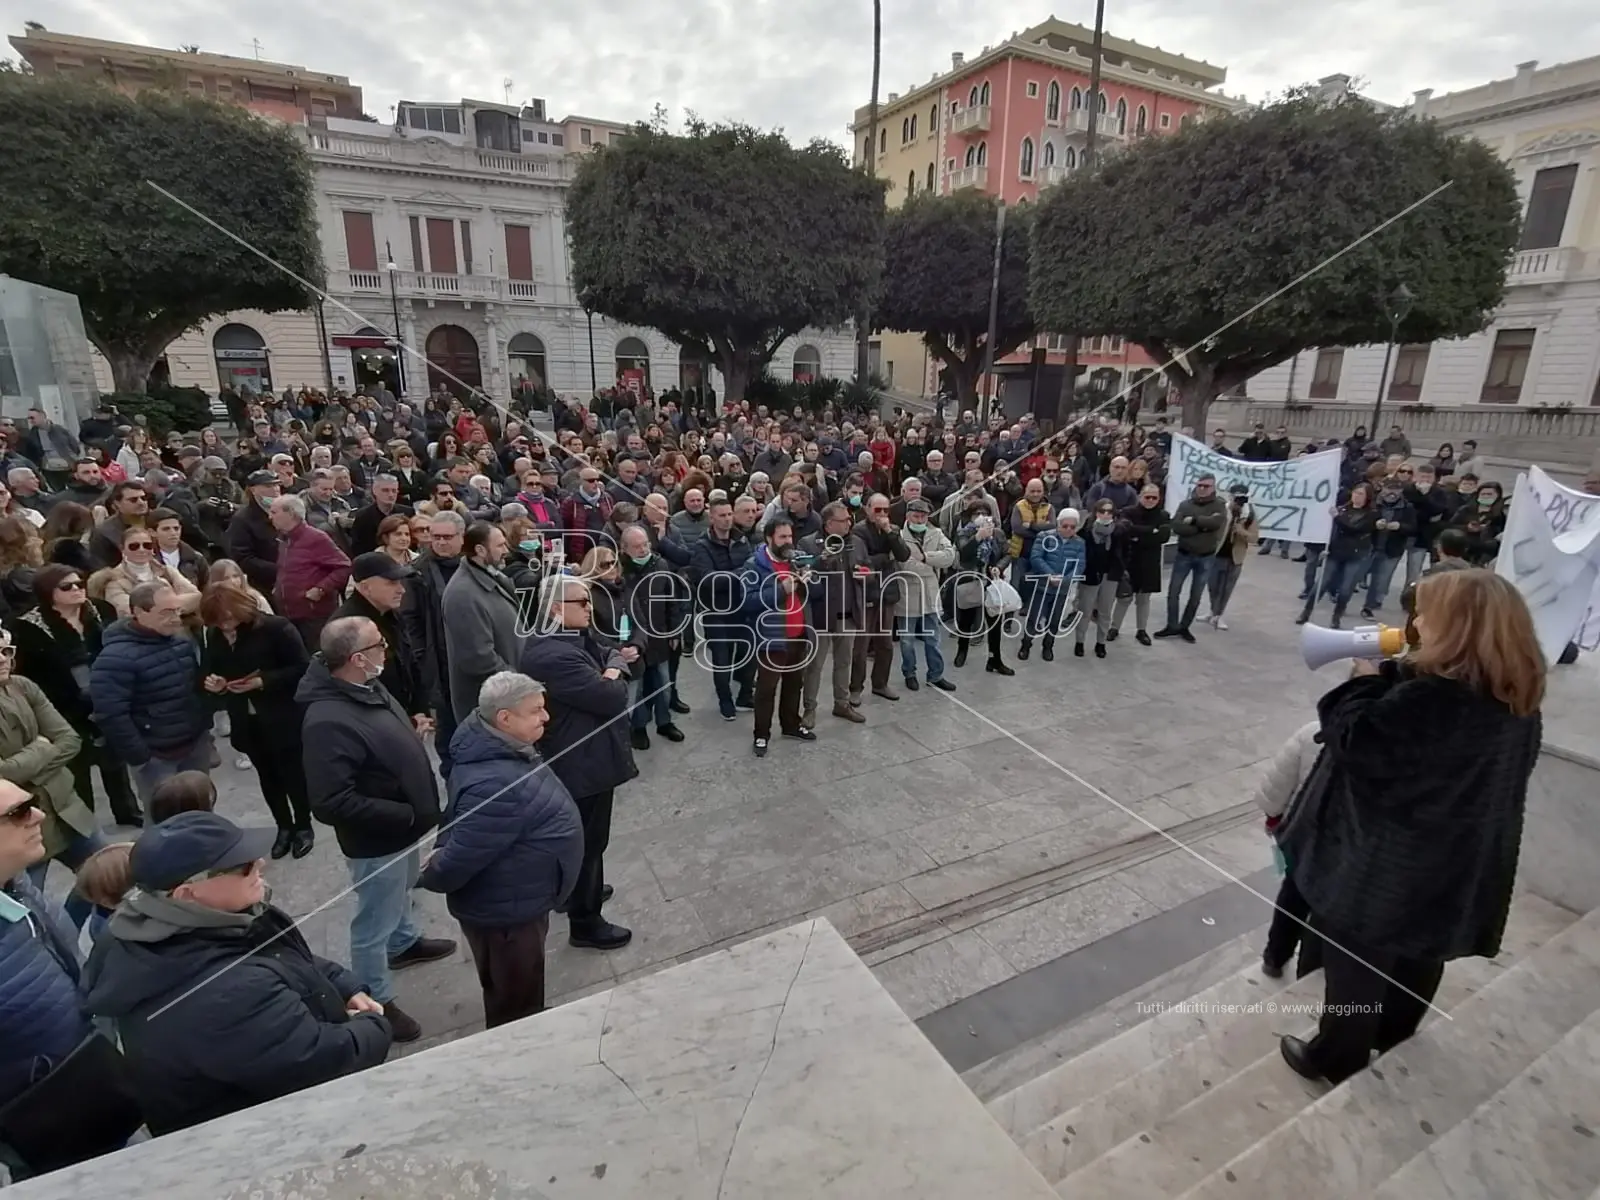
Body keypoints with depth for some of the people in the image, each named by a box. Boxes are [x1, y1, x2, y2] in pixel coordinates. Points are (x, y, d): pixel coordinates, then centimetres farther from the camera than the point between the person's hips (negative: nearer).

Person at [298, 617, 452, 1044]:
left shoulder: (366, 686, -5)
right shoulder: (328, 721, -33)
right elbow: (331, 804, -32)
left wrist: (411, 730, -2)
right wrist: (405, 815, -26)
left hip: (402, 825, 9)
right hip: (376, 838, -9)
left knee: (400, 892, 32)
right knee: (374, 921, 12)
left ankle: (404, 943, 58)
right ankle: (375, 1003, 33)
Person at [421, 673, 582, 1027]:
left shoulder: (499, 746, -5)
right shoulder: (496, 785, -38)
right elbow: (458, 862, -28)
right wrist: (428, 877, -9)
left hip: (517, 898, 9)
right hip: (505, 910, -9)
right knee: (514, 1010, 15)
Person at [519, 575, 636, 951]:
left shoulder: (576, 636, 3)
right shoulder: (553, 656, -30)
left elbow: (613, 652, 10)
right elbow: (613, 699, -30)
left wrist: (613, 671, -12)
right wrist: (614, 681, -8)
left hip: (586, 757, 10)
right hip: (583, 763, -10)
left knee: (583, 836, 27)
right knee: (588, 840, 6)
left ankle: (580, 890, 48)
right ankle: (585, 922, 22)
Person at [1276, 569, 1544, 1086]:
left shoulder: (1431, 698, -31)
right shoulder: (1515, 697, -2)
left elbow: (1355, 742, -24)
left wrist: (1366, 681, -13)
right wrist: (1390, 675, -1)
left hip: (1389, 862, -8)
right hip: (1458, 863, 9)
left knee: (1355, 958, 12)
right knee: (1419, 952, 28)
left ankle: (1336, 1057, 30)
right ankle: (1389, 1030, 51)